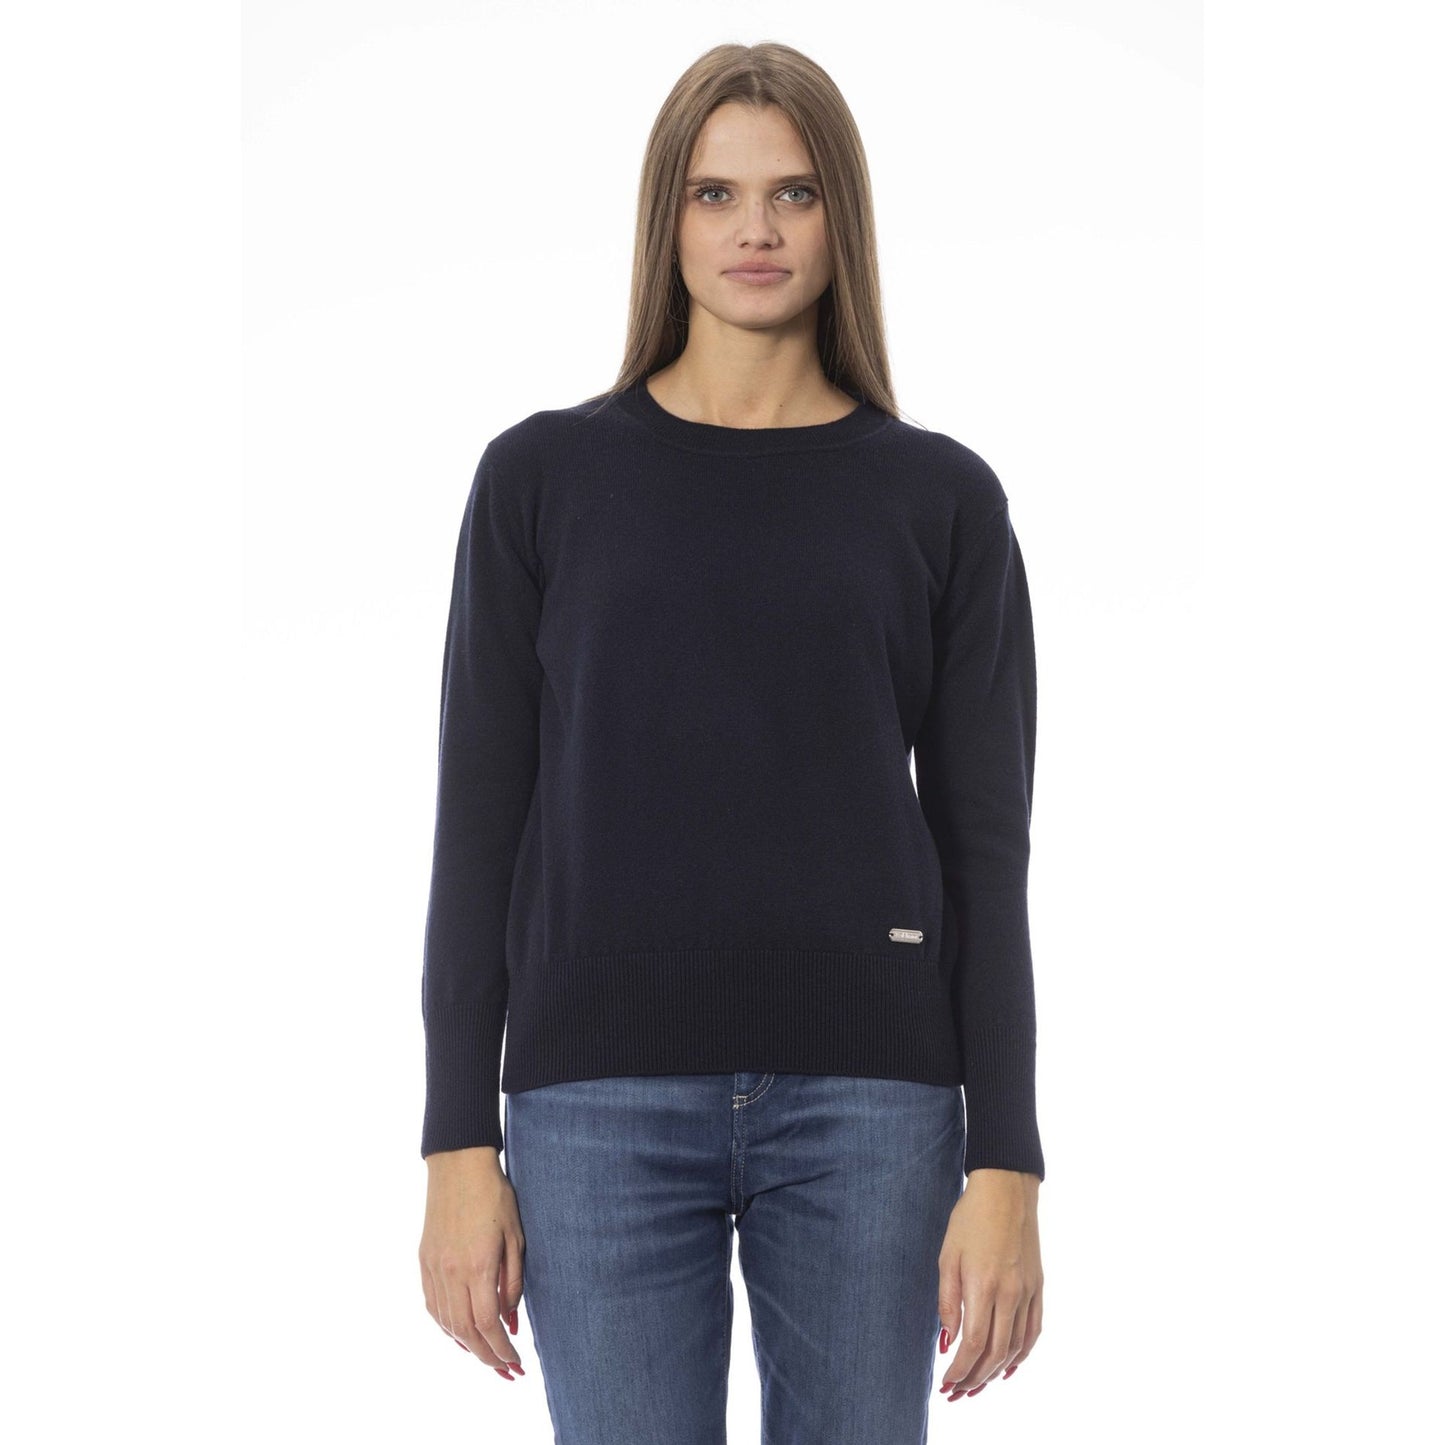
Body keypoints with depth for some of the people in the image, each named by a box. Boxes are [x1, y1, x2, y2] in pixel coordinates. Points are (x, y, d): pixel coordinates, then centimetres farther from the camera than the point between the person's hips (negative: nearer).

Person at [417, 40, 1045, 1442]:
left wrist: (1005, 1164, -3)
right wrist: (459, 1144, -2)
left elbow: (986, 846, 3)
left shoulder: (939, 498, 5)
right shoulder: (544, 476, 4)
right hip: (605, 1101, 0)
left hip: (866, 1103, 1)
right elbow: (478, 823, 3)